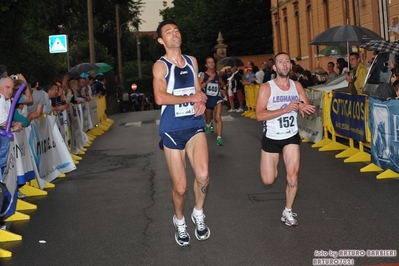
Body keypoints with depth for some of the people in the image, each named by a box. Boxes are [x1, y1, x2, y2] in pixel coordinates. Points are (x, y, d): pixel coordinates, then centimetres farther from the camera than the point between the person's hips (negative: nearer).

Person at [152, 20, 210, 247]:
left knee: (203, 175, -20)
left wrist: (202, 102, -1)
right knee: (180, 187, 2)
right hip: (172, 130, -3)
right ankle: (180, 221, 32)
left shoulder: (192, 61, 11)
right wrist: (192, 98, -14)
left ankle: (199, 214, 8)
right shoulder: (160, 66, -7)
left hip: (195, 125, 3)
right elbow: (161, 98, -21)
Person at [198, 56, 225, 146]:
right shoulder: (203, 74, -4)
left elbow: (222, 84, 18)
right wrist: (208, 81, -22)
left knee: (218, 117, -21)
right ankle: (208, 125, 58)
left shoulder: (217, 73, 4)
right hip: (208, 98, 0)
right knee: (208, 119, 20)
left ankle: (219, 138, -24)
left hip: (217, 98, 0)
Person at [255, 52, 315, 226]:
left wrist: (302, 108, -26)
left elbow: (308, 108, -1)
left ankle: (288, 212, 12)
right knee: (268, 180, 6)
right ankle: (274, 164, 43)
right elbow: (259, 115, -23)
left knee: (293, 177, -10)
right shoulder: (266, 87, -14)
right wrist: (286, 109, -31)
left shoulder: (297, 86, -1)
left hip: (291, 136, 2)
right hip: (271, 138, -2)